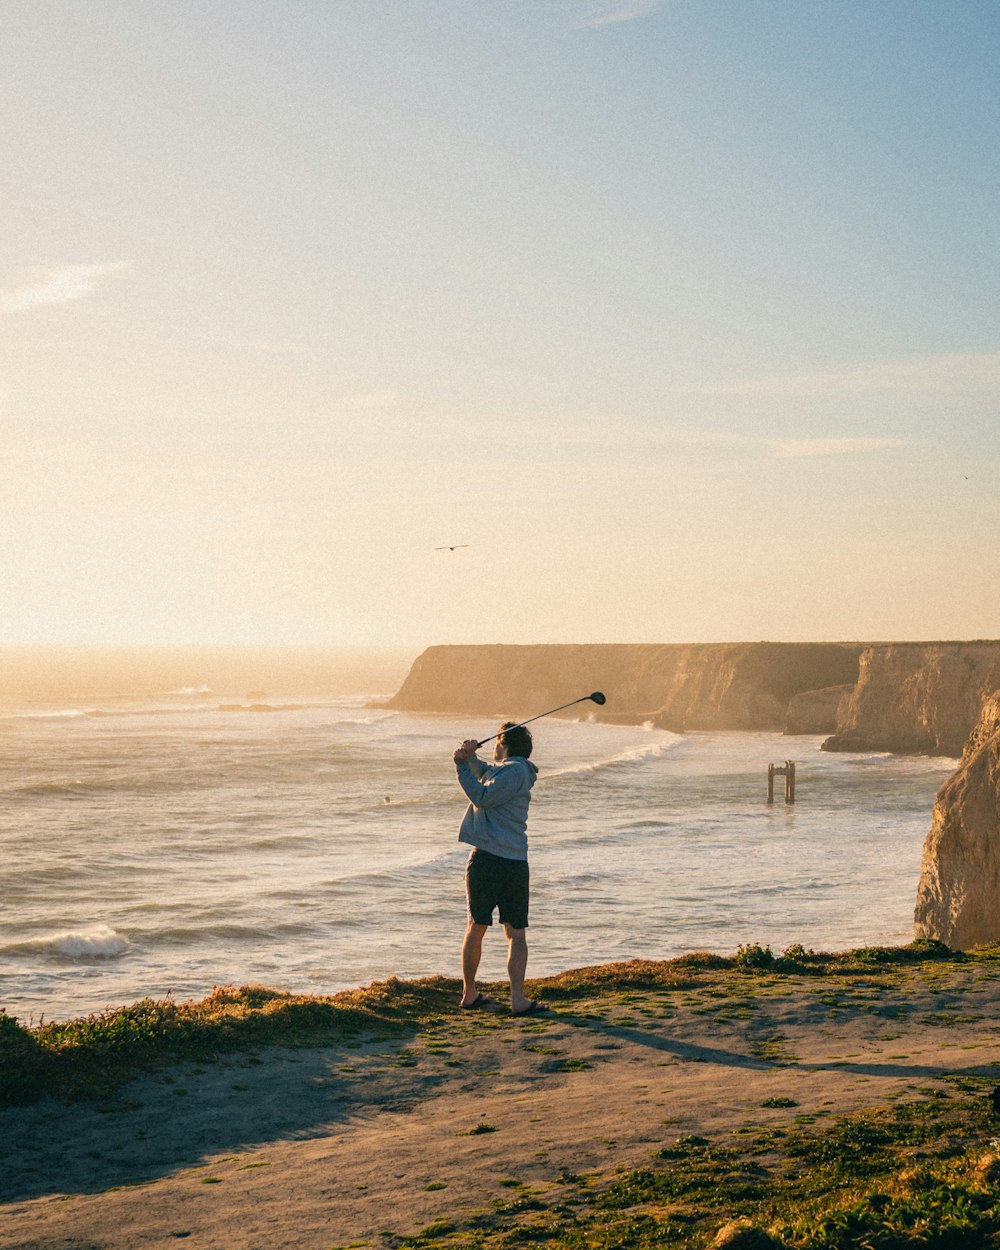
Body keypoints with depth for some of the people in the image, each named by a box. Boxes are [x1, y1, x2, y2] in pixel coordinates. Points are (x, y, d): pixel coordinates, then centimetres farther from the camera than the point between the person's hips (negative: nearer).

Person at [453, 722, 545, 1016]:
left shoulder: (515, 770, -6)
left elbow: (482, 798, -9)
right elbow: (484, 773, 22)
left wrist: (463, 764, -4)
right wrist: (469, 757, 3)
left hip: (484, 860, -5)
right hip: (514, 862, 5)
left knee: (476, 929, 8)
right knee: (516, 934, 3)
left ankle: (469, 994, 16)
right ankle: (518, 1000, -6)